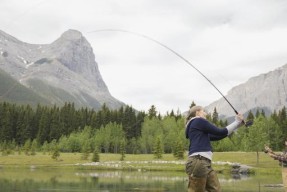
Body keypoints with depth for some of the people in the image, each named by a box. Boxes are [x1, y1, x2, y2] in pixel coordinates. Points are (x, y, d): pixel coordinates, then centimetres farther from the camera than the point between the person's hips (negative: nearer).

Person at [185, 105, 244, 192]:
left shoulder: (201, 130, 28)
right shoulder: (198, 121, 0)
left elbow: (217, 136, 25)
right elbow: (220, 132, 0)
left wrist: (237, 123, 25)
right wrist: (237, 122, 11)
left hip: (205, 163, 10)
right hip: (198, 162, -10)